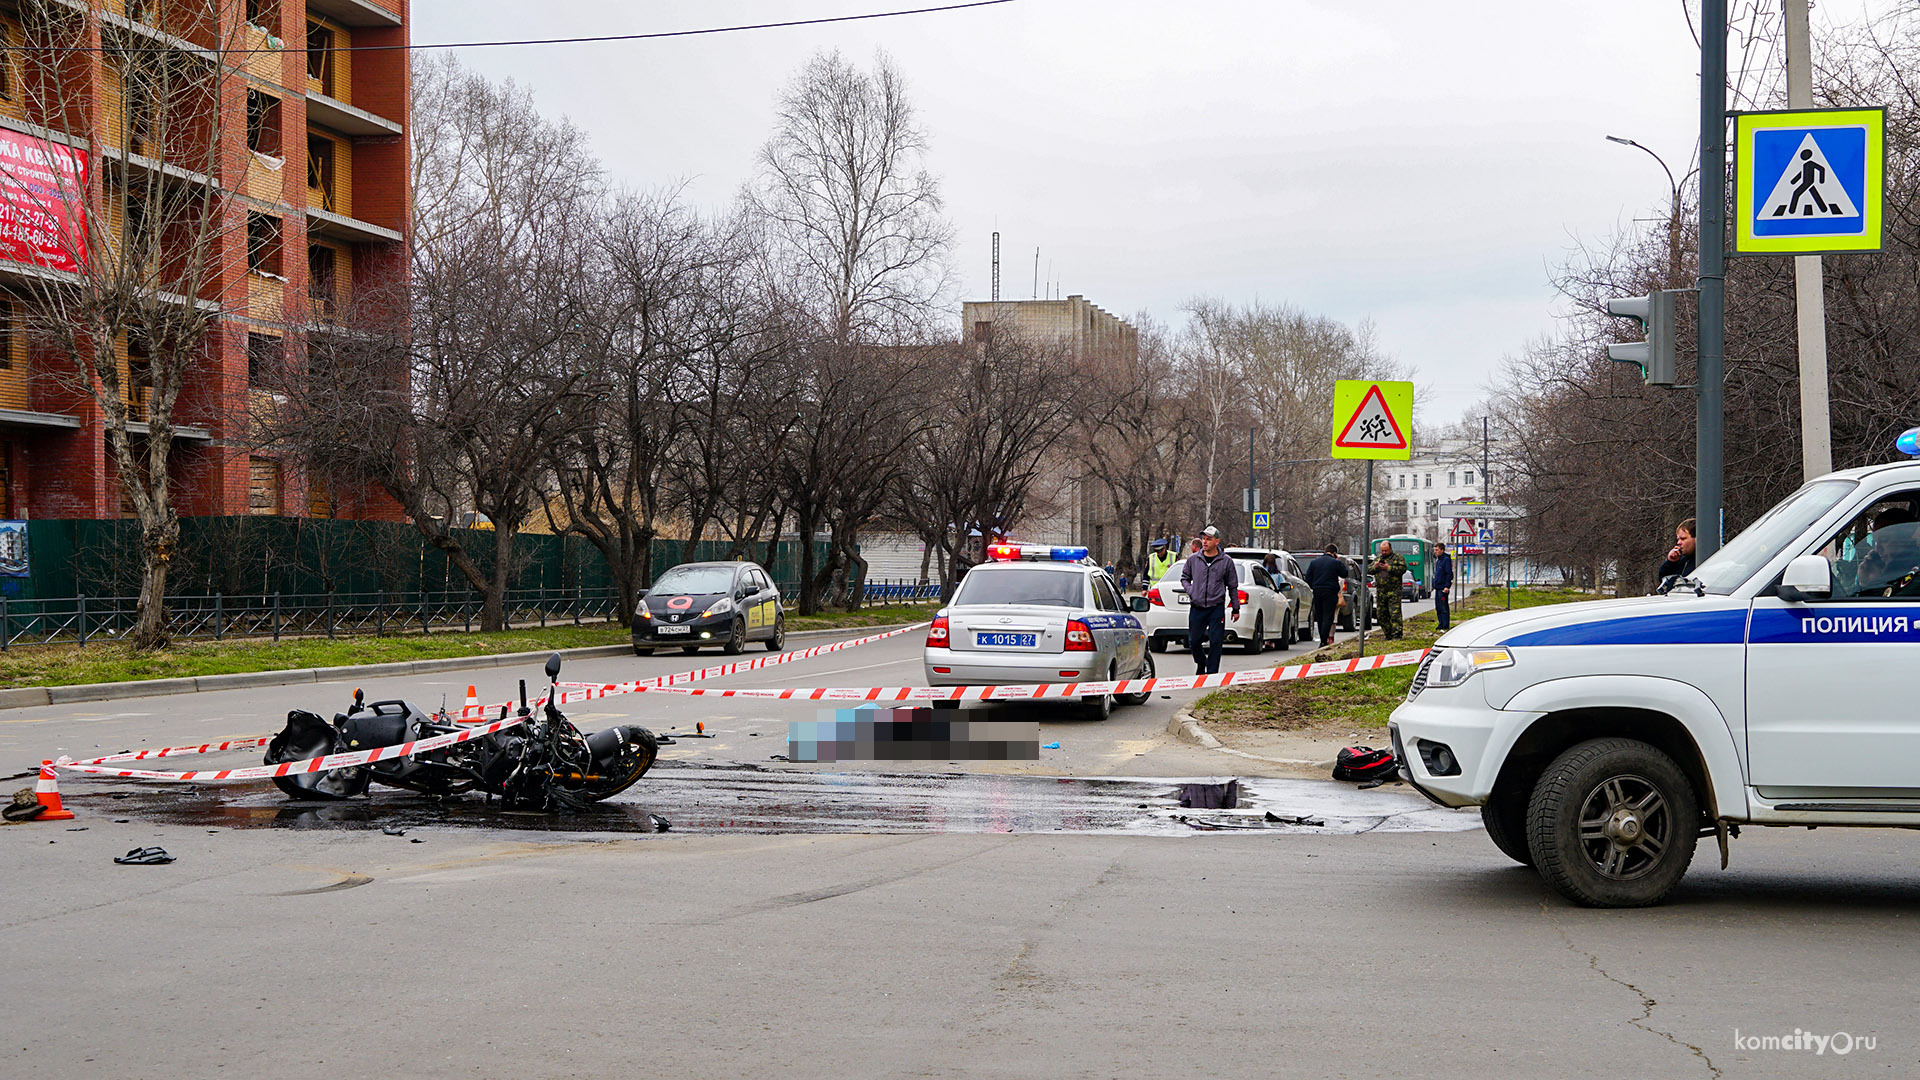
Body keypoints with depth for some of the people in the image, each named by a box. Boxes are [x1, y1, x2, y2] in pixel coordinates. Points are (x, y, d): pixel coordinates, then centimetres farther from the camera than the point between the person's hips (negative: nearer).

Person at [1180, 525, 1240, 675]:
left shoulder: (1226, 562, 2)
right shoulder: (1193, 559, 5)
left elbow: (1233, 587, 8)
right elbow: (1184, 578, 19)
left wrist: (1236, 608, 8)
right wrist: (1190, 591, -1)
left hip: (1217, 608, -2)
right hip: (1196, 608, 2)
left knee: (1215, 642, -5)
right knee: (1194, 641, 5)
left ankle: (1212, 672, 3)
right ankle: (1201, 664, 32)